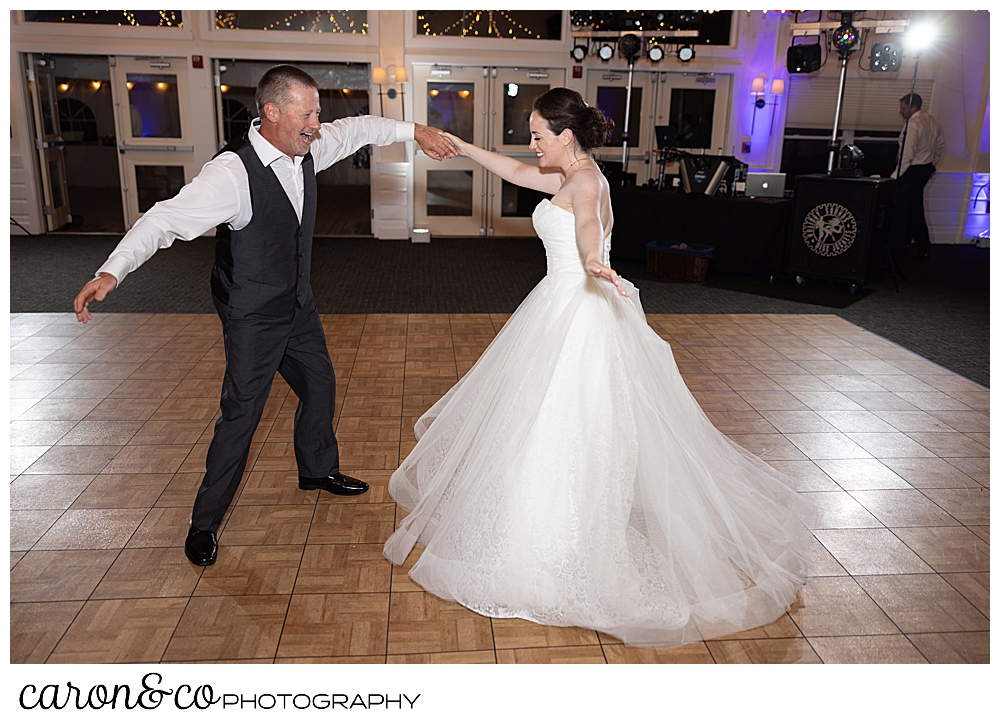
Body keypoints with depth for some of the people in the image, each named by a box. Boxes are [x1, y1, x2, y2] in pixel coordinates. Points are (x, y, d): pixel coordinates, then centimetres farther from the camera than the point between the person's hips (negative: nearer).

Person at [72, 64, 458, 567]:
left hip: (298, 305, 8)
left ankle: (319, 469, 46)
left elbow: (358, 129, 10)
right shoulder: (232, 173, -28)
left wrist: (414, 131, 8)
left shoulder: (308, 148, -7)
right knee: (241, 415, -1)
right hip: (253, 318, -7)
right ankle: (205, 522, 19)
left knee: (320, 384, 20)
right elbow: (167, 219, -34)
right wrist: (112, 271, -46)